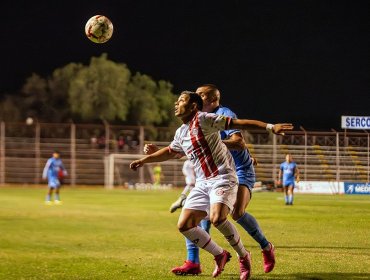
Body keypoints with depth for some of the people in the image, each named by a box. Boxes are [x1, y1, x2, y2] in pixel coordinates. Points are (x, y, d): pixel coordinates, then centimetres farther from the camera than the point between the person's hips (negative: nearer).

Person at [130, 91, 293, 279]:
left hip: (223, 178, -8)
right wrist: (144, 160, 43)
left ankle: (243, 257, -8)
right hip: (202, 183, 8)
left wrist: (270, 127, -24)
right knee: (184, 225, -2)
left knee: (217, 218, -30)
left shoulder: (203, 119, -10)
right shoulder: (180, 133, 15)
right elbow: (170, 152, 36)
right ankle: (220, 255, 15)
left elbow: (238, 123, -16)